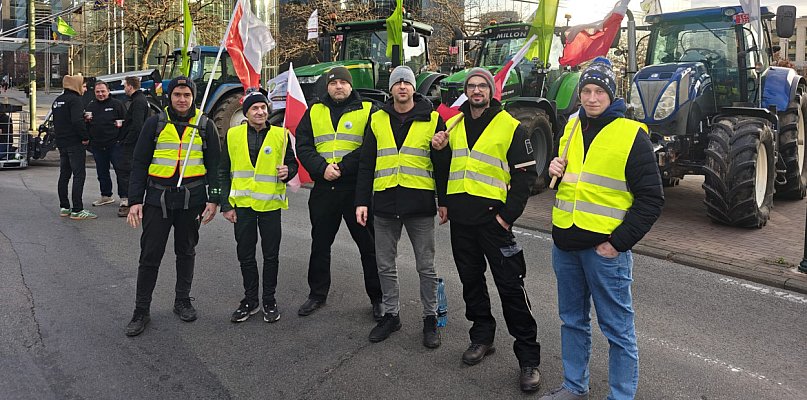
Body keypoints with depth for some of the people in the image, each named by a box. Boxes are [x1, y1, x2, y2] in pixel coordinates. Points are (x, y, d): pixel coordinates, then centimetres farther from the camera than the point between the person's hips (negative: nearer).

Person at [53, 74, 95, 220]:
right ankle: (77, 210, -10)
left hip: (61, 143, 9)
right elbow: (77, 121, -24)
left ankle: (64, 208, 19)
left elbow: (56, 121, 22)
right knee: (79, 175, -8)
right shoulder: (75, 100, -13)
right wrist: (85, 137, -16)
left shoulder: (57, 100, 16)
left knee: (64, 175, 14)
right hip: (75, 143, -9)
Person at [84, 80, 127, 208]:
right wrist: (86, 120, -2)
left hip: (114, 144, -5)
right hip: (97, 146, 5)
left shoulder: (116, 104, 1)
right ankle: (106, 196, 23)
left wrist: (121, 124, -15)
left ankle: (124, 196, 3)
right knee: (102, 172, 12)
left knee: (120, 170, -3)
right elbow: (84, 126, 18)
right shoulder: (90, 106, 14)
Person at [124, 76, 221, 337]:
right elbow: (139, 164, 3)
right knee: (150, 254, 1)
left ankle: (183, 301, 28)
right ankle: (141, 311, 12)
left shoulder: (205, 126, 4)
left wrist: (213, 199, -4)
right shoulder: (155, 124, 3)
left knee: (186, 252, 13)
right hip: (157, 197, -1)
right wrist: (135, 200, -4)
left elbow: (214, 166, 5)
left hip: (191, 198, 1)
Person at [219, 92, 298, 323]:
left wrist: (287, 172, -15)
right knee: (245, 255, 9)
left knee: (271, 255, 7)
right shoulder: (233, 135, 2)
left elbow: (292, 163, 10)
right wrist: (226, 205, 0)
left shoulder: (281, 135, 0)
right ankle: (250, 300, 24)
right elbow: (223, 172, 5)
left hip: (270, 204, -1)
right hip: (242, 204, 1)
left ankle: (269, 301, 22)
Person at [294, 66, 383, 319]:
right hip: (323, 189, 4)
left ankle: (377, 298, 16)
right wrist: (322, 168, -13)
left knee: (369, 245, 3)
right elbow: (303, 146, 4)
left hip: (357, 188, -3)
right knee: (320, 244, 14)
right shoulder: (314, 112, 12)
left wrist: (343, 167, -18)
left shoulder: (367, 110, 1)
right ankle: (317, 294, 29)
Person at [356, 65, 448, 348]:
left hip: (419, 203, -2)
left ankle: (430, 318, 21)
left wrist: (444, 200, 1)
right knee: (385, 265, 11)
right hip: (384, 203, 3)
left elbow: (442, 163, 4)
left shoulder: (432, 119, 2)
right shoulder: (377, 119, 8)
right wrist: (362, 201, 2)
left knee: (426, 267, 6)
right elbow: (366, 163, 8)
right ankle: (391, 314, 27)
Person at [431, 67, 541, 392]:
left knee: (510, 285, -4)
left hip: (492, 216, -5)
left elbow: (524, 175, -5)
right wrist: (445, 202, 8)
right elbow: (444, 164, 24)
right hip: (460, 217, 5)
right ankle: (482, 336, 30)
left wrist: (507, 216, -11)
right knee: (470, 279, 14)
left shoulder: (510, 127, -3)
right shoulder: (454, 124, 12)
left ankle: (528, 356, 4)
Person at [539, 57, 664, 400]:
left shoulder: (631, 135, -9)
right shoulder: (572, 127, 10)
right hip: (565, 243, 7)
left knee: (617, 328, 4)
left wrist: (618, 242, -16)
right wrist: (555, 167, 2)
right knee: (572, 320, 19)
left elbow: (651, 199, -11)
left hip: (605, 247, -6)